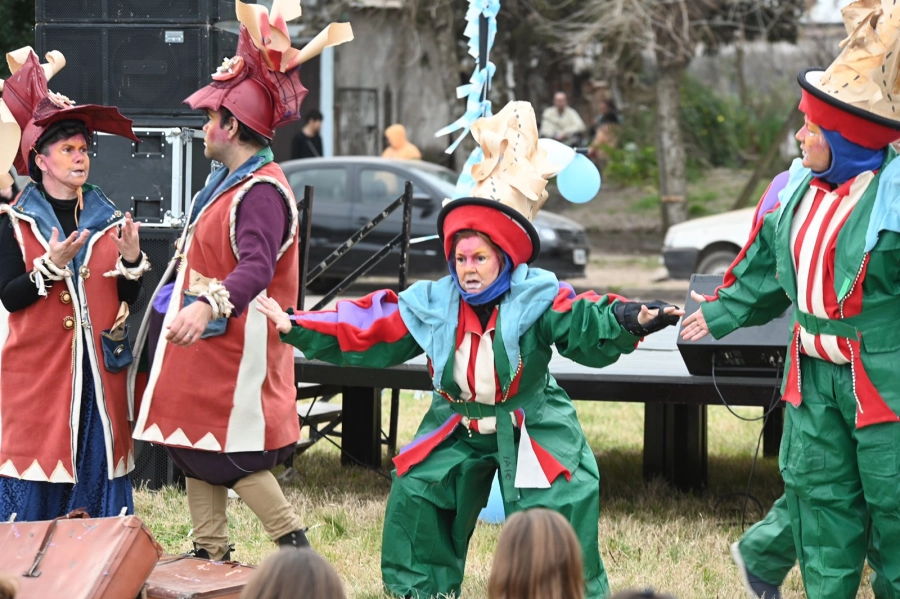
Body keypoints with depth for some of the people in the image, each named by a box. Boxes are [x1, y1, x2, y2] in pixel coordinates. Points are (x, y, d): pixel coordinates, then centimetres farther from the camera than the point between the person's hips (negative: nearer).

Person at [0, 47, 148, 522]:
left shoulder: (109, 220, 10)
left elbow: (126, 300, 9)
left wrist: (132, 260, -9)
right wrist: (52, 266, -21)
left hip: (98, 368, 3)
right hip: (39, 369, -3)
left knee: (98, 467, 2)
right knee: (38, 471, -4)